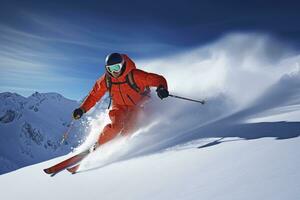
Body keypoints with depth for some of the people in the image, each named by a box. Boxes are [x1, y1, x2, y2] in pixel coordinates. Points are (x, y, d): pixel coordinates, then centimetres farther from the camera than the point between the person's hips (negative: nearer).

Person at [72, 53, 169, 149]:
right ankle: (98, 145, 1)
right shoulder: (105, 80, -16)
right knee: (116, 125, -21)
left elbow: (158, 79, -27)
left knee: (128, 129, -20)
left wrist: (162, 88, -49)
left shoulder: (135, 75, -28)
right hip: (119, 106, 2)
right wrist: (82, 109, -10)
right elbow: (94, 95, -2)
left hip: (137, 105, -2)